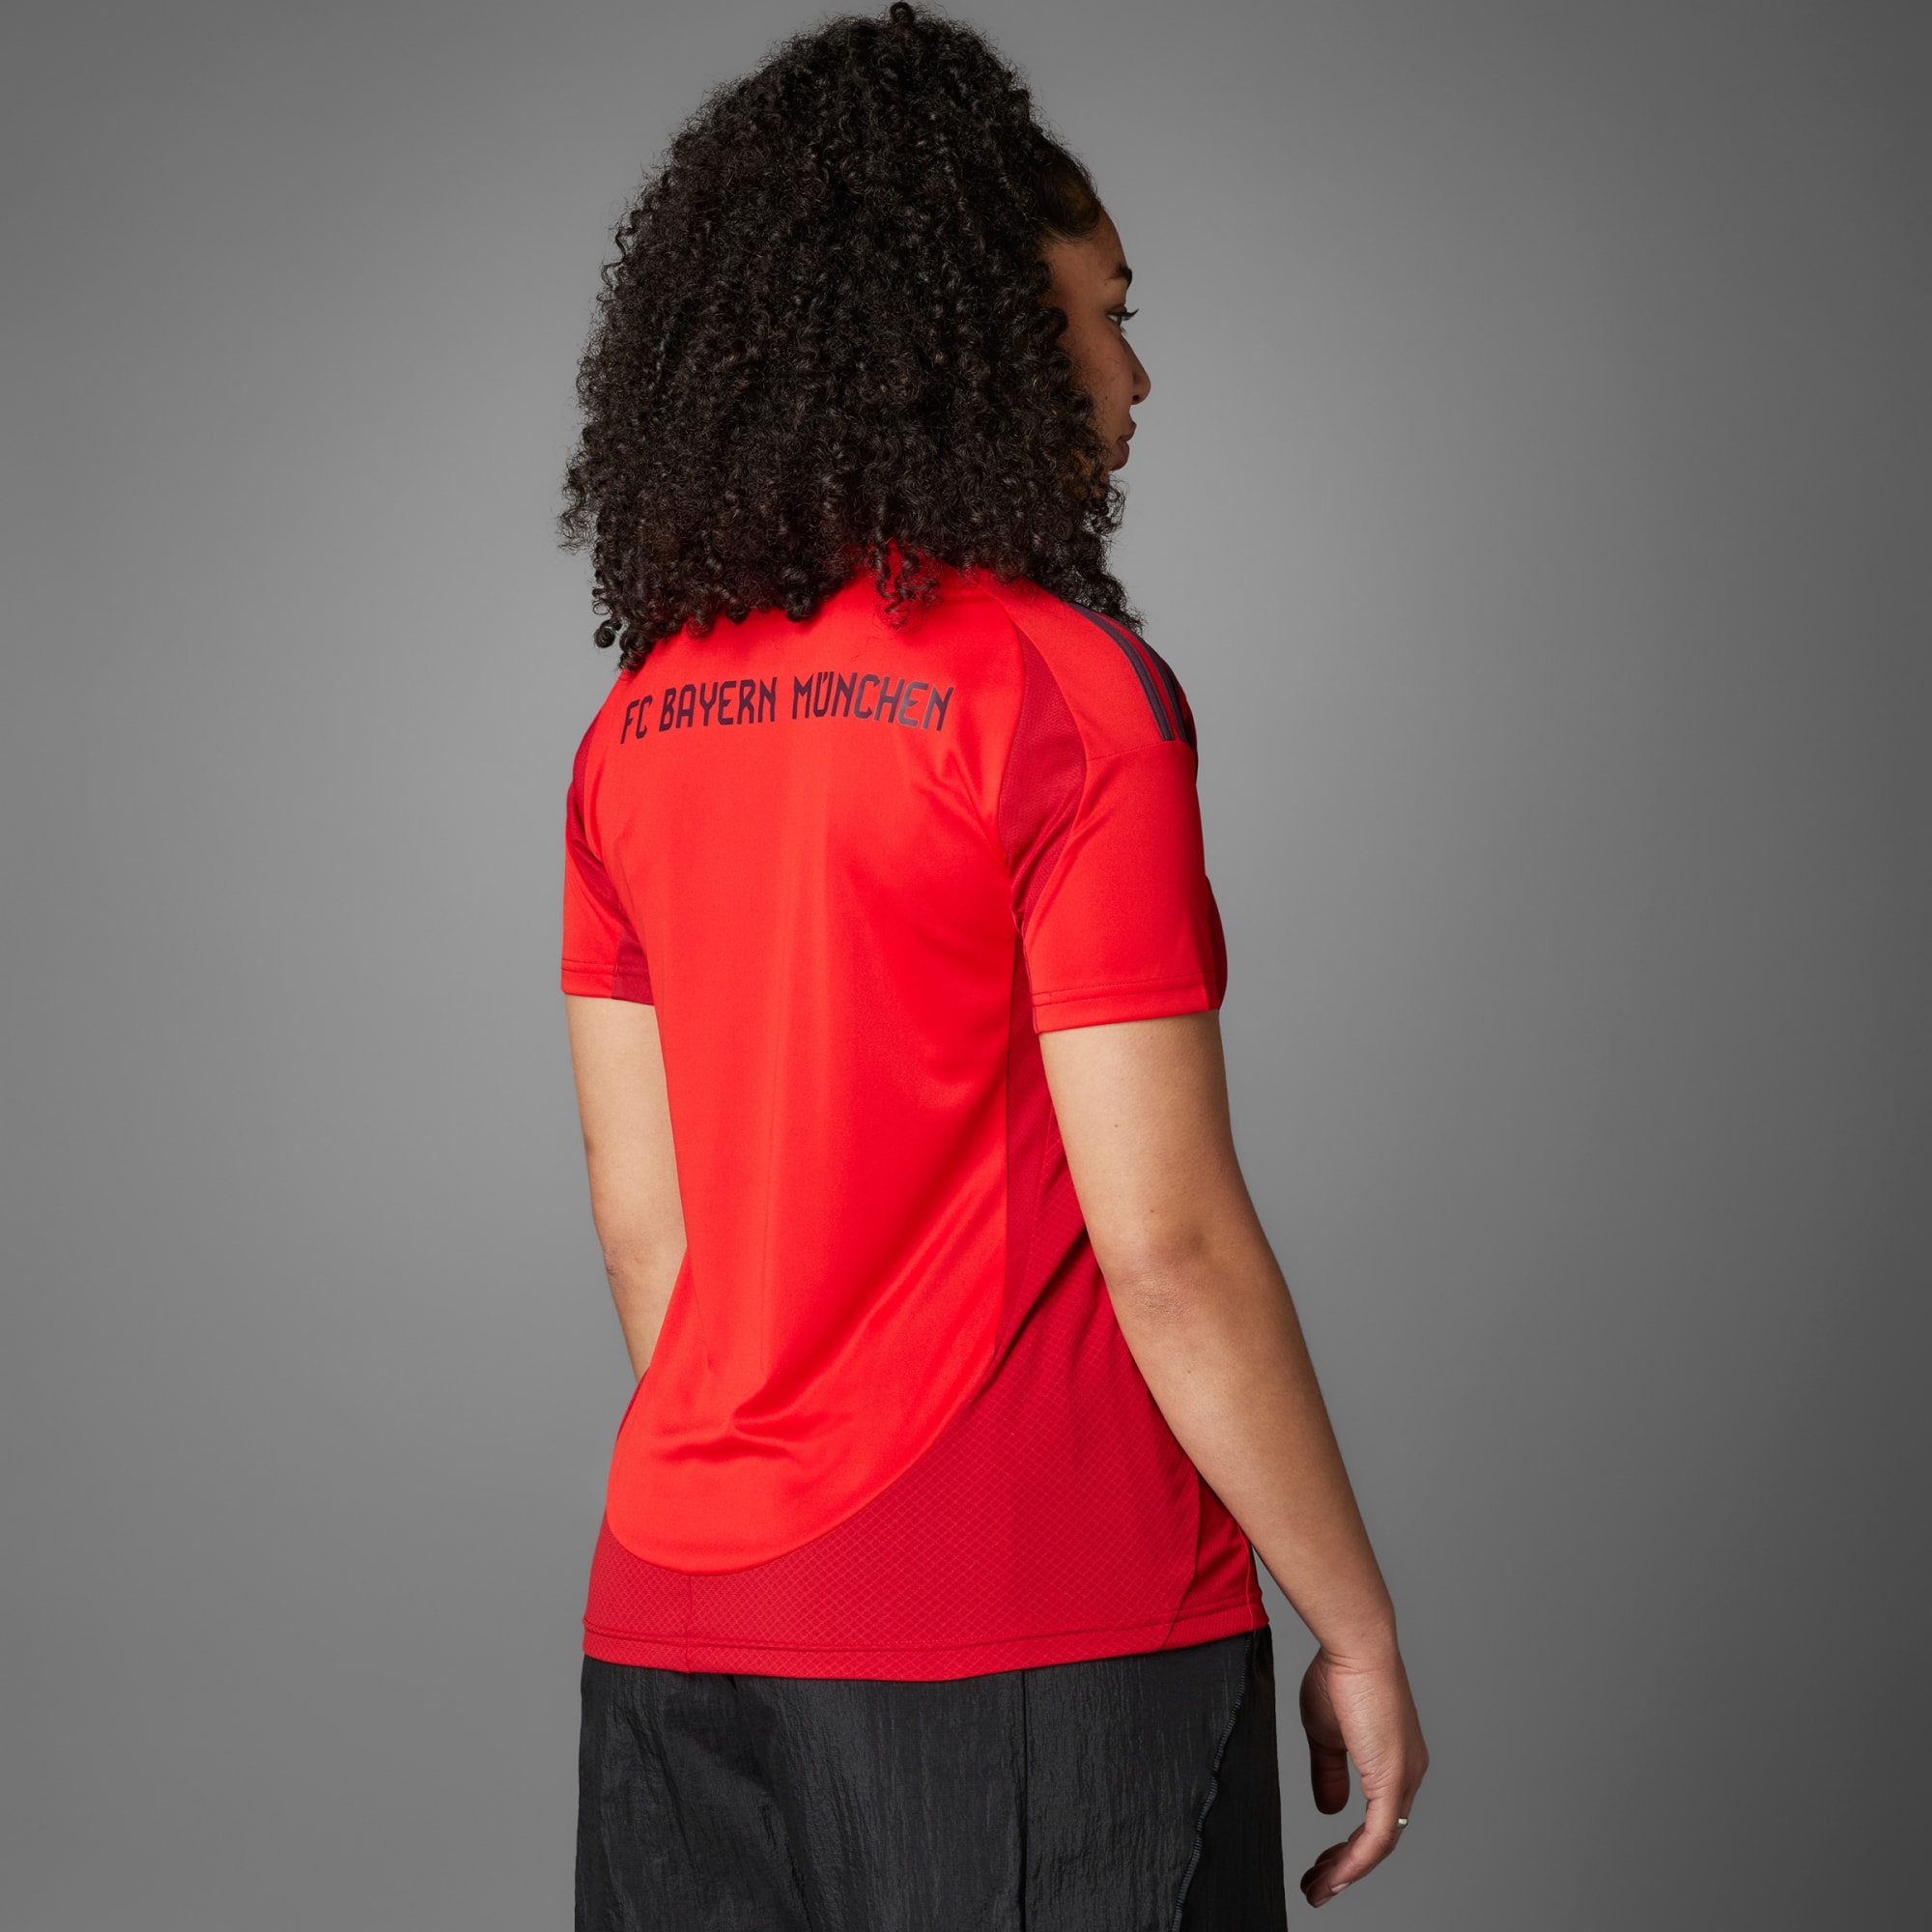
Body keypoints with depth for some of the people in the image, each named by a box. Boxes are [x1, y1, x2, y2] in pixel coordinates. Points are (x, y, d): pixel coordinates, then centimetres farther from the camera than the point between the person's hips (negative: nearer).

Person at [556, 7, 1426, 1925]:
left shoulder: (642, 722, 6)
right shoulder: (1066, 692, -13)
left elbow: (642, 1221, 10)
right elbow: (1166, 1241, -15)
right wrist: (1358, 1625, -5)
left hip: (678, 1618, 7)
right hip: (1035, 1623, -6)